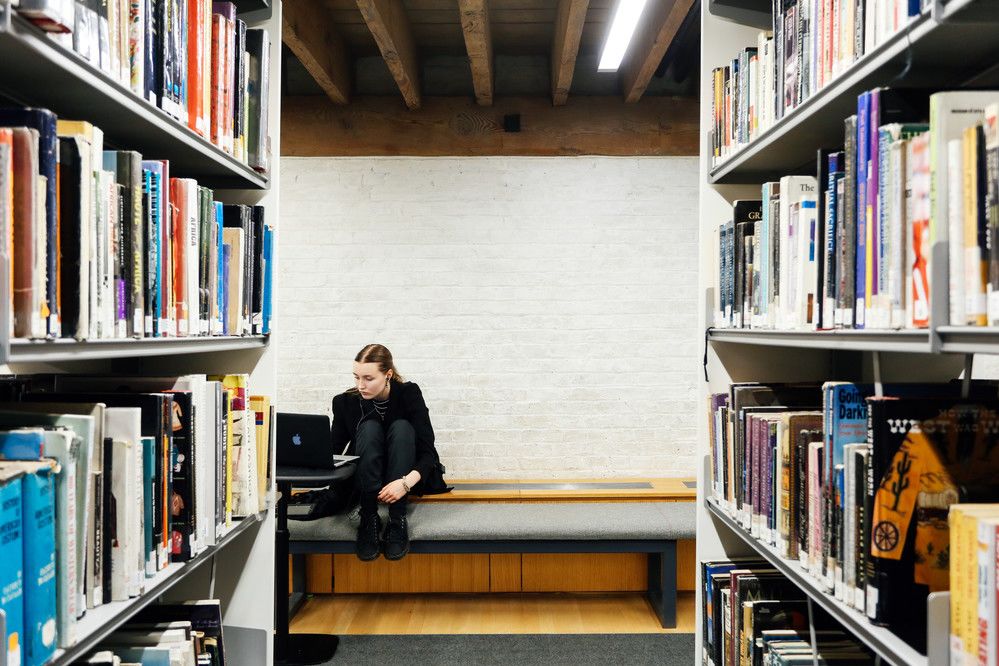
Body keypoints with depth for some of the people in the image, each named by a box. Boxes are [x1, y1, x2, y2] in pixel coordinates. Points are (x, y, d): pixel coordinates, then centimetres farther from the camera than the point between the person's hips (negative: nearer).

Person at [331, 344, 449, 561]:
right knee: (369, 428, -27)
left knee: (401, 427, -29)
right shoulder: (346, 402, -10)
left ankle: (397, 521, -34)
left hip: (408, 478, -1)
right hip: (366, 479, 1)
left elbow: (428, 452, -22)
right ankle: (369, 519, -31)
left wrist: (406, 482, -40)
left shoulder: (409, 394, -16)